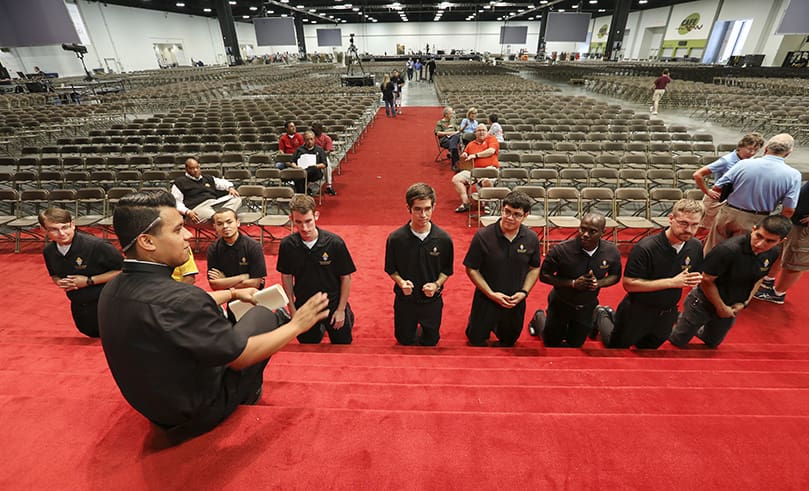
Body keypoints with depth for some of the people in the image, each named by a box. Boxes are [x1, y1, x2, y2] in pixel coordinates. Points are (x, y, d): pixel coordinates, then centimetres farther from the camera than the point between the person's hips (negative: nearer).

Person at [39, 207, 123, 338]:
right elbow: (54, 275, 15)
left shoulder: (96, 245, -27)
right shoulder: (48, 251, -5)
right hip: (79, 306, 7)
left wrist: (89, 281, -23)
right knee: (90, 332, 29)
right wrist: (59, 282, -9)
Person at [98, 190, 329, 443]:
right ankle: (249, 394, 28)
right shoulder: (174, 299, -36)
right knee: (262, 314, 3)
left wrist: (233, 293, 19)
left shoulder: (113, 289, -7)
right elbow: (241, 357, -27)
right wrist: (296, 325, -15)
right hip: (199, 413, -7)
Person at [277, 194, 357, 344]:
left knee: (342, 345, 14)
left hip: (333, 304, -2)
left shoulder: (335, 243, -22)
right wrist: (292, 308, 2)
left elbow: (345, 277, -12)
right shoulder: (287, 245, -14)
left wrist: (341, 309, -9)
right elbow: (287, 276, 0)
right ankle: (319, 329, 47)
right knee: (308, 347, 21)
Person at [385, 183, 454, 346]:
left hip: (432, 301, 1)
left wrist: (437, 284, -20)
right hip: (405, 300, 0)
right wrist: (401, 282, -23)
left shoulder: (443, 239, -16)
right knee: (405, 341, 21)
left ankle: (424, 333, 57)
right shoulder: (396, 238, -18)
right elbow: (390, 269, -4)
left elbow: (447, 270, -2)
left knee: (431, 342, 23)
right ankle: (413, 332, 55)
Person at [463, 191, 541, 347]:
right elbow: (471, 269, -14)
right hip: (486, 300, -2)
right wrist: (491, 294, -18)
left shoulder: (531, 238, -11)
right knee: (476, 340, 16)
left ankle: (497, 328, 58)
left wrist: (524, 292, -11)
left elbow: (534, 268, 3)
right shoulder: (483, 236, -21)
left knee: (509, 341, 25)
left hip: (516, 303, 3)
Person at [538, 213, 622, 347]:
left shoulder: (612, 252, -17)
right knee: (551, 343, 17)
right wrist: (573, 283, -31)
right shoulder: (561, 250, -29)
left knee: (575, 344, 23)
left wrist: (598, 283, -22)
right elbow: (544, 276, -19)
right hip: (561, 304, -3)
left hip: (587, 307, 3)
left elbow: (615, 276, 0)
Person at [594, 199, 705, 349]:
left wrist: (696, 280, -16)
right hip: (637, 311, -5)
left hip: (667, 315, 6)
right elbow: (628, 284, -29)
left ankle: (612, 315, 43)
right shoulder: (645, 248, -28)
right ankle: (602, 315, 40)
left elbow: (695, 274, 8)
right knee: (615, 348, 16)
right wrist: (671, 282, -31)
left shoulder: (696, 247, -8)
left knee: (648, 349, 28)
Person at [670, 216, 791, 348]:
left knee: (712, 342, 27)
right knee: (679, 341, 9)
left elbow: (760, 277, 7)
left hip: (733, 307, 6)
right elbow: (706, 280, -25)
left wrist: (745, 302, 0)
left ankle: (695, 328, 54)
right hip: (705, 302, -6)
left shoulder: (774, 252, -12)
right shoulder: (728, 249, -33)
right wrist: (721, 308, -15)